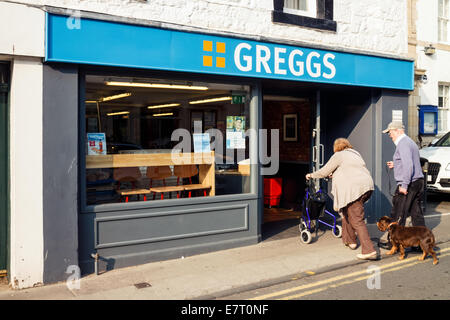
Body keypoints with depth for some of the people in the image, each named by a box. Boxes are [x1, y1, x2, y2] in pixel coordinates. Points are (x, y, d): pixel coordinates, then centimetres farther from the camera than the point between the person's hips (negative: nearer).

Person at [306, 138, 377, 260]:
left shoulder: (338, 155, 2)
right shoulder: (355, 153, 26)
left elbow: (324, 172, 6)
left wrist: (311, 175, 22)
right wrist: (335, 174, 55)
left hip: (354, 189, -9)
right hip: (366, 186, 9)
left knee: (357, 220, -9)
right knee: (347, 212, 24)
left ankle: (369, 250, -15)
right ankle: (349, 240, 32)